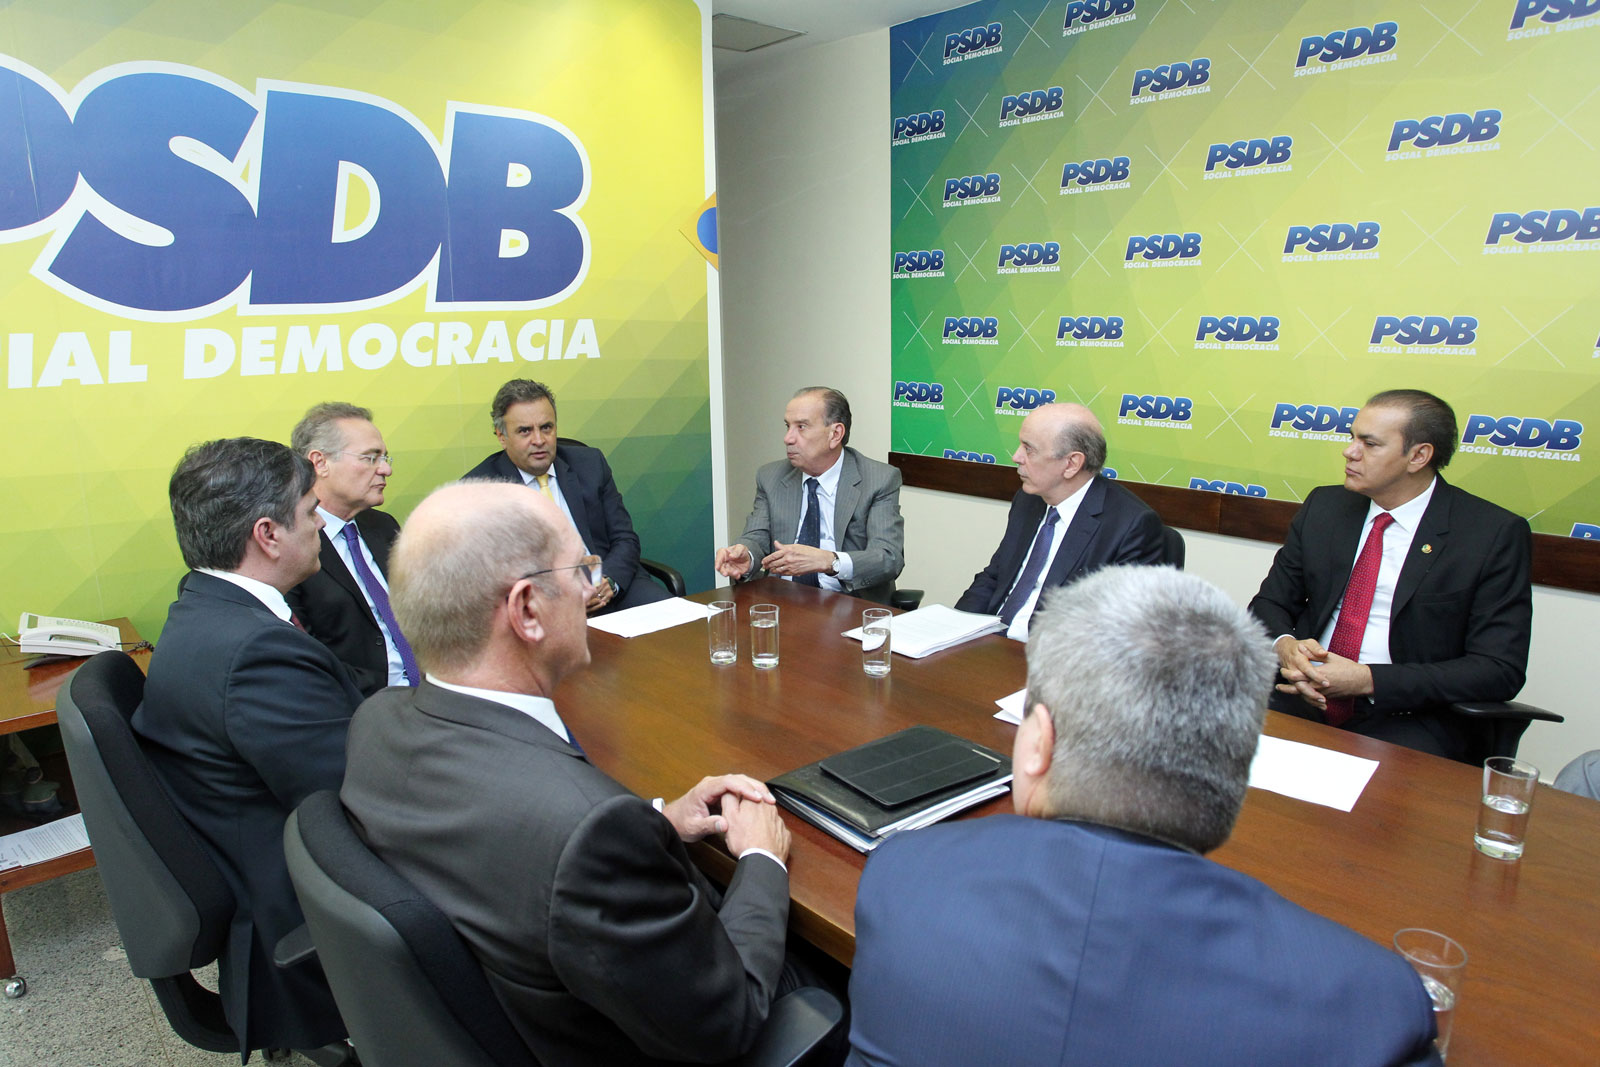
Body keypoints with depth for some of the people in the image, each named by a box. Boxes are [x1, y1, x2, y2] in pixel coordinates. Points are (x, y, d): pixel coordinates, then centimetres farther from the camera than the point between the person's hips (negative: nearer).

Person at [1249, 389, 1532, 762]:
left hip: (1407, 718, -4)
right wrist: (1284, 645, -12)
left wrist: (1367, 680, -19)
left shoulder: (1496, 534, -4)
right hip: (1303, 696, 4)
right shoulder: (1324, 506, 9)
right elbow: (1270, 602, 12)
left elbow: (1499, 669, -9)